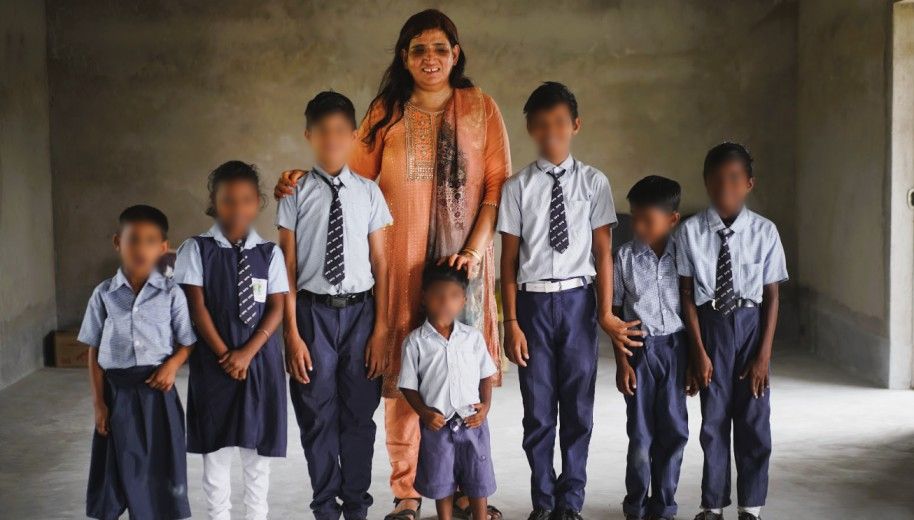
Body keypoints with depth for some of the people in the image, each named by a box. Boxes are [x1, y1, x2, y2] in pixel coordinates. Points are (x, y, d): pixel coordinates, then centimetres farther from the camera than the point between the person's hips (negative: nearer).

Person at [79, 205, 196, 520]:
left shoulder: (171, 294, -4)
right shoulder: (104, 294, -1)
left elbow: (187, 343, 5)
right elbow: (95, 352, 3)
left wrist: (172, 364, -16)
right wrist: (98, 402, -1)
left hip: (157, 392, -1)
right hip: (118, 393, 1)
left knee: (162, 469, 7)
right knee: (119, 472, 8)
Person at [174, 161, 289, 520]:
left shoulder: (270, 252, 3)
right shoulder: (196, 249, -2)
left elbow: (276, 308, -1)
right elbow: (197, 307, -6)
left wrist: (248, 352, -12)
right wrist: (224, 354, -10)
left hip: (260, 359, 2)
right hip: (213, 359, -1)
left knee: (258, 447, 8)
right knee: (215, 448, 5)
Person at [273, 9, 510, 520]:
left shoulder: (481, 108, 4)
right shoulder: (387, 112, 6)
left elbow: (498, 185, 0)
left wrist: (475, 249, -10)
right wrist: (307, 179, -15)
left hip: (464, 259, 0)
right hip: (402, 262, 0)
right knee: (402, 371, 1)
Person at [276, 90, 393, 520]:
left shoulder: (368, 193, 1)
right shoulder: (296, 194, -2)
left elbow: (380, 263, 2)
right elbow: (288, 268, -2)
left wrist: (380, 328, -1)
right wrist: (292, 332, -5)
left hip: (360, 311, 1)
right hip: (313, 311, -1)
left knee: (359, 413, 9)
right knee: (317, 415, 8)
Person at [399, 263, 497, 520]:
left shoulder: (473, 337, -1)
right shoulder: (415, 341, -6)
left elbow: (486, 376, 6)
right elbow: (408, 385, -2)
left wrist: (486, 406, -7)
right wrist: (424, 413, -14)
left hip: (472, 422, 1)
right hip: (437, 425, -1)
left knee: (478, 480, 12)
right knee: (441, 483, 11)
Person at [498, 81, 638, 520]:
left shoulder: (594, 182, 1)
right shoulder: (517, 187, 0)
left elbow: (603, 252, 0)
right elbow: (509, 260, 0)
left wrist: (606, 312, -5)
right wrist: (511, 322, -3)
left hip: (578, 299, 0)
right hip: (534, 301, 0)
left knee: (578, 404, 5)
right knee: (538, 408, 7)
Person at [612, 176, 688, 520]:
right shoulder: (625, 256, -3)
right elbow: (616, 313, 0)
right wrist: (622, 361, -4)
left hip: (675, 347, 1)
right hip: (640, 349, -1)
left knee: (674, 430, 6)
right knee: (641, 431, 4)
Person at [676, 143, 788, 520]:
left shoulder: (764, 232, -7)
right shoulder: (691, 231, -8)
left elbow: (772, 296, -3)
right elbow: (687, 295, -5)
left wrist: (764, 354, -7)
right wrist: (699, 350, -7)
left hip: (751, 323, 0)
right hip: (710, 324, 0)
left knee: (754, 421, 6)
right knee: (713, 420, 8)